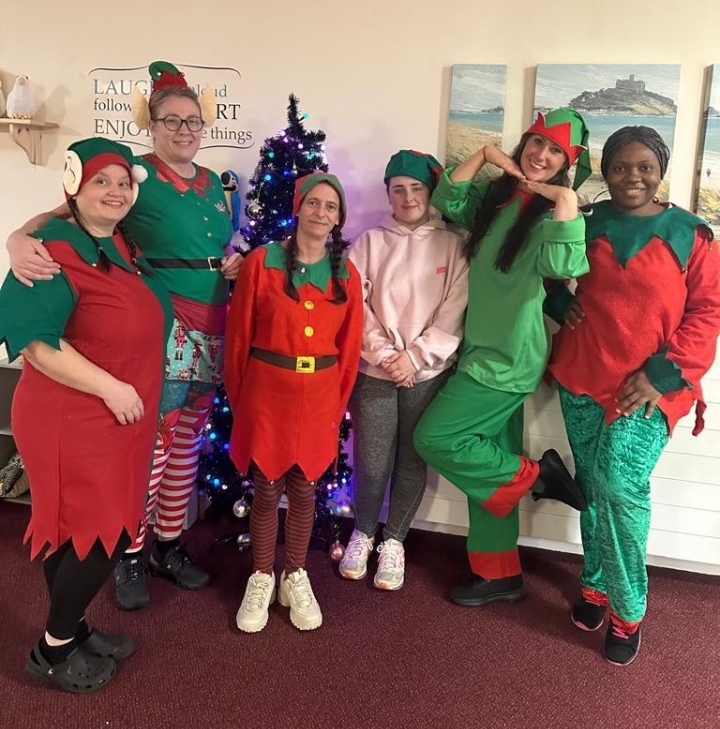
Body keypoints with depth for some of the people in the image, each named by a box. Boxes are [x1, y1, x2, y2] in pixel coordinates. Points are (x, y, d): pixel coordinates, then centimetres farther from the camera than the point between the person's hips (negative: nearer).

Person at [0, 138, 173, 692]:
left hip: (121, 416, 9)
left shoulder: (123, 246, 8)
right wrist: (110, 388, -24)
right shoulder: (54, 252, -19)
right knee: (101, 533, -1)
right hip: (74, 420, -8)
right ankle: (53, 650, 21)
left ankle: (74, 630, 36)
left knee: (79, 528, 19)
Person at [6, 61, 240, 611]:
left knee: (187, 439, 12)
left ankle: (169, 545, 28)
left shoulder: (213, 183, 15)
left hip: (209, 329, 6)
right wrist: (21, 238, -34)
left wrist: (235, 266, 3)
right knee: (148, 442, -3)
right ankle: (130, 556, 16)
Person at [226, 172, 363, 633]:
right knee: (267, 489, 7)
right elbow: (239, 336, -2)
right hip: (266, 392, -2)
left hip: (319, 398, 2)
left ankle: (296, 577, 31)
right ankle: (262, 579, 28)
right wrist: (238, 398, 1)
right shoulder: (262, 262, -6)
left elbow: (349, 347, 6)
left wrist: (337, 404, 6)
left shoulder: (347, 275, 3)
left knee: (304, 489, 12)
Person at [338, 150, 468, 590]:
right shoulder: (370, 243, 4)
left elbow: (454, 313, -4)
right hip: (375, 371, 0)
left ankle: (394, 542, 28)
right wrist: (383, 354, -13)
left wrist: (415, 357, -12)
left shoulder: (451, 246, 3)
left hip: (429, 372, 0)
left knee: (413, 461, 9)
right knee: (371, 463, 1)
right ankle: (363, 533, 28)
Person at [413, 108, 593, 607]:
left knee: (435, 439, -7)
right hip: (485, 353, 7)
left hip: (508, 358, -7)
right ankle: (500, 575, 26)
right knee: (490, 460, 12)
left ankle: (534, 475, 9)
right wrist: (484, 155, 0)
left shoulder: (553, 212, -9)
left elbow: (563, 265, -26)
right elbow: (447, 202, 3)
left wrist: (565, 199, -22)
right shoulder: (497, 196, 10)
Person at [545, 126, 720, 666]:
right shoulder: (586, 225, 6)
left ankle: (628, 610, 5)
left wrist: (661, 375, -12)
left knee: (621, 486, -14)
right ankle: (597, 586, 29)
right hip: (582, 380, 3)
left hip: (650, 389, -3)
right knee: (593, 488, 10)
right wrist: (560, 304, 0)